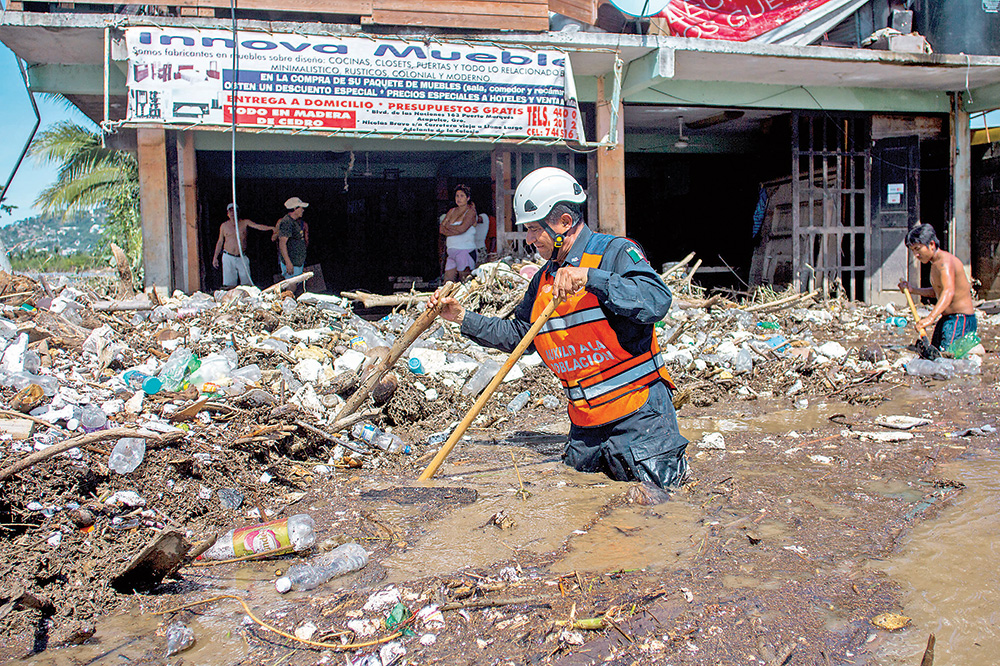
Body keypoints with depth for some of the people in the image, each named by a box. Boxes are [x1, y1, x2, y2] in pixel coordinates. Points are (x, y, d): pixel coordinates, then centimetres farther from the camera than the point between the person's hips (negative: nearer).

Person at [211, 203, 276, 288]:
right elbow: (220, 242, 16)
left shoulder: (245, 223, 4)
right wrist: (215, 257, 15)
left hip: (242, 258, 0)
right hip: (228, 258, 0)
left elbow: (258, 226, -11)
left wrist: (271, 228, -28)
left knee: (246, 283, -4)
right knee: (230, 285, -3)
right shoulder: (224, 226, 8)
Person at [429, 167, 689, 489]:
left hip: (638, 413, -6)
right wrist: (462, 317, 12)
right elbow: (517, 333, 19)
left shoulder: (615, 252, -8)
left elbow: (657, 302, -24)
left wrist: (590, 277, -29)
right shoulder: (543, 280, 12)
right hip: (586, 420, 7)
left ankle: (672, 457, 21)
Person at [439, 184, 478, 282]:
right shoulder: (452, 211, 18)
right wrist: (455, 229, -6)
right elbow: (441, 228, 8)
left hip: (465, 251, -6)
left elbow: (462, 229, -16)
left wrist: (447, 226, -1)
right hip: (452, 251, 6)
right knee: (447, 283, 0)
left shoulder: (471, 212, -2)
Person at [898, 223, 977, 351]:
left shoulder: (945, 261, -19)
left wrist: (930, 318, -48)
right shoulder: (935, 263, 13)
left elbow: (949, 292, -35)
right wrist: (913, 290, 13)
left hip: (961, 319, -10)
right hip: (946, 319, 10)